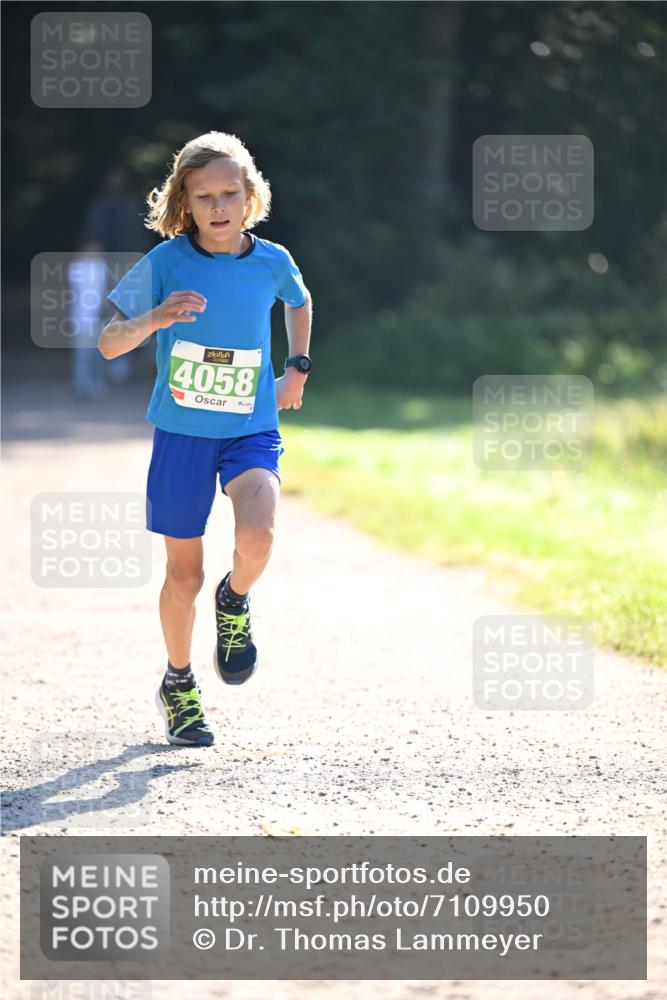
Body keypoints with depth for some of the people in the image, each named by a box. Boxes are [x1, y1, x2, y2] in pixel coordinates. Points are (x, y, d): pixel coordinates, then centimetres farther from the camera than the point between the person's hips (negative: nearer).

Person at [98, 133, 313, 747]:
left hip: (251, 430, 0)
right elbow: (108, 345, -12)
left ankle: (235, 602, 8)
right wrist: (156, 317, -29)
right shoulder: (166, 263, -10)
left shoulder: (272, 261, -3)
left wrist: (297, 369, 18)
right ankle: (178, 684, 31)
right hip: (181, 433, 0)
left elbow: (299, 301, 22)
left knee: (257, 535, -27)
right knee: (184, 574, 7)